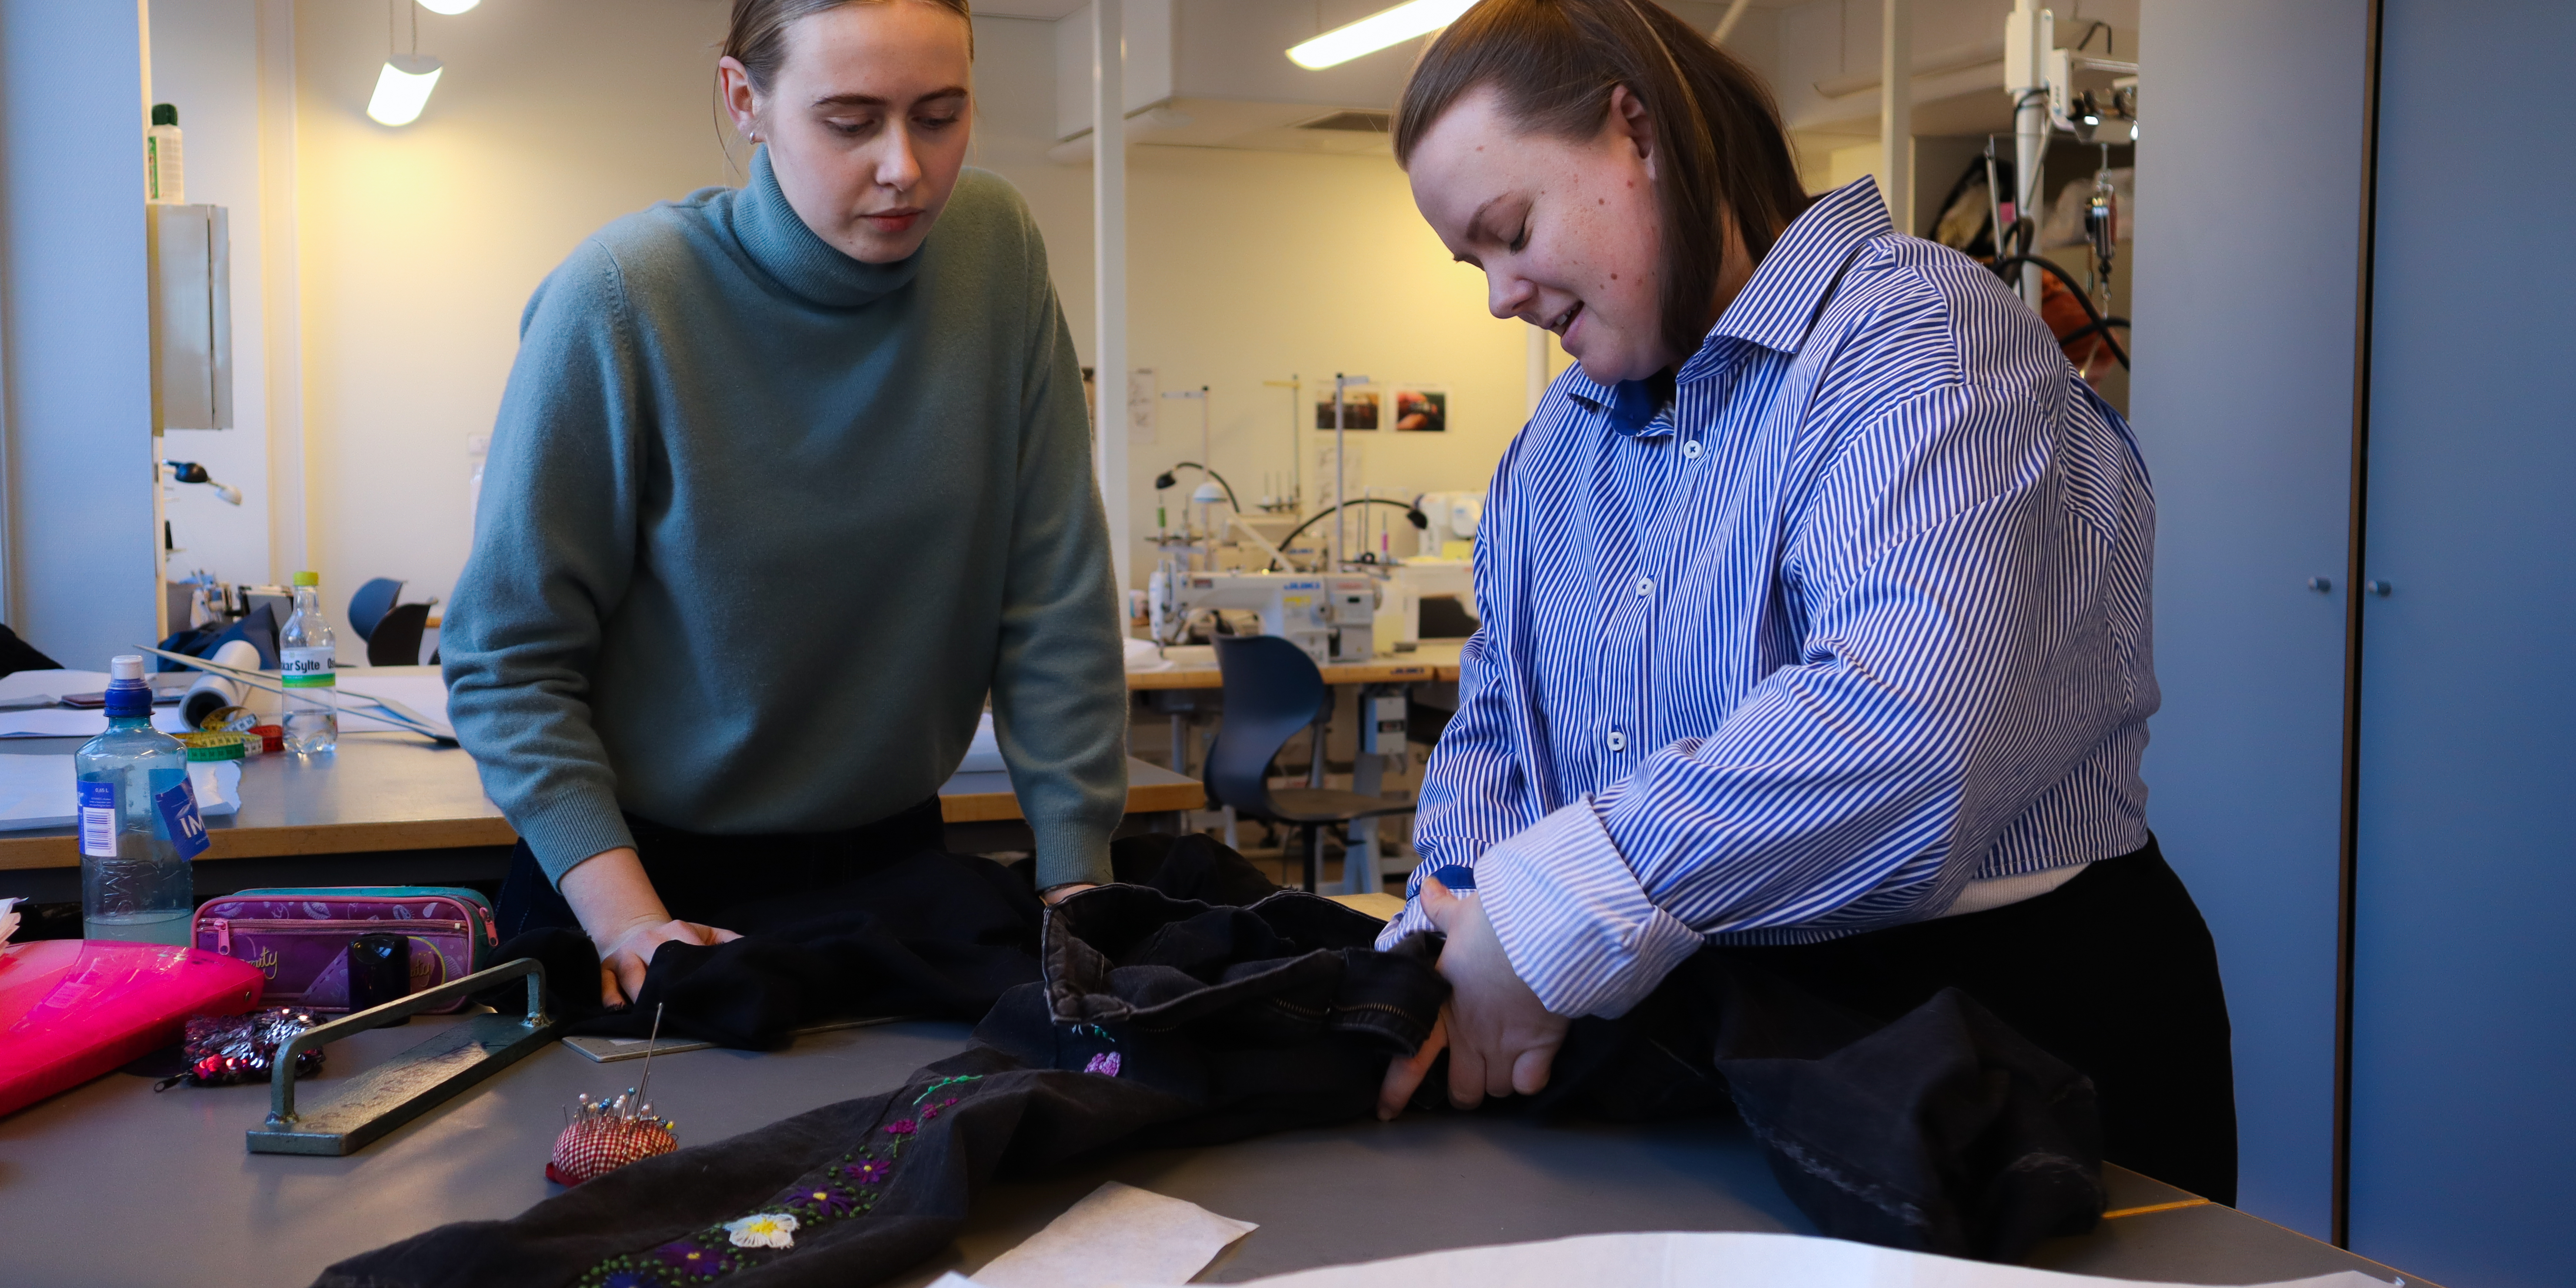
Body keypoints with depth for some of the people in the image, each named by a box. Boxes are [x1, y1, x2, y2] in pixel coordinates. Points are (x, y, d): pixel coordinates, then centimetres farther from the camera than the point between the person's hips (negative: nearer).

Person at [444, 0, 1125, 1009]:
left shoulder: (995, 248, -10)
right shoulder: (615, 302, -20)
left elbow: (1055, 601, -8)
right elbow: (508, 660, -14)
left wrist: (1075, 875, -12)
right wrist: (629, 921, -24)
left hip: (890, 856, 4)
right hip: (654, 864, -3)